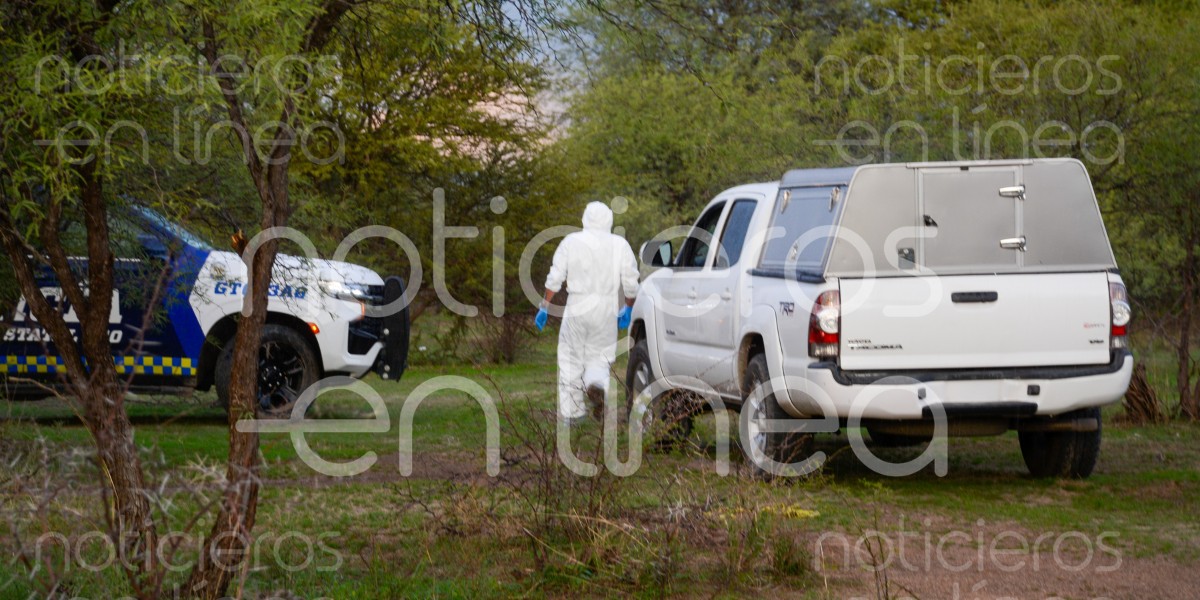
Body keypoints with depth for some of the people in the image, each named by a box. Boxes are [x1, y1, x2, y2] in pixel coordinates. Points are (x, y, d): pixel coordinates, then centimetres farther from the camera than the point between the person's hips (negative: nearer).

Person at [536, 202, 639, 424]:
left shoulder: (571, 241, 1)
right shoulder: (620, 245, 2)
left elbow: (555, 279, -1)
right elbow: (631, 283, 3)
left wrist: (545, 307, 7)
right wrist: (628, 309, 18)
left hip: (577, 307, 0)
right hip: (607, 311, 0)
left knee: (571, 358, 11)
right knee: (600, 357, 12)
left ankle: (570, 411, 12)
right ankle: (597, 384, -21)